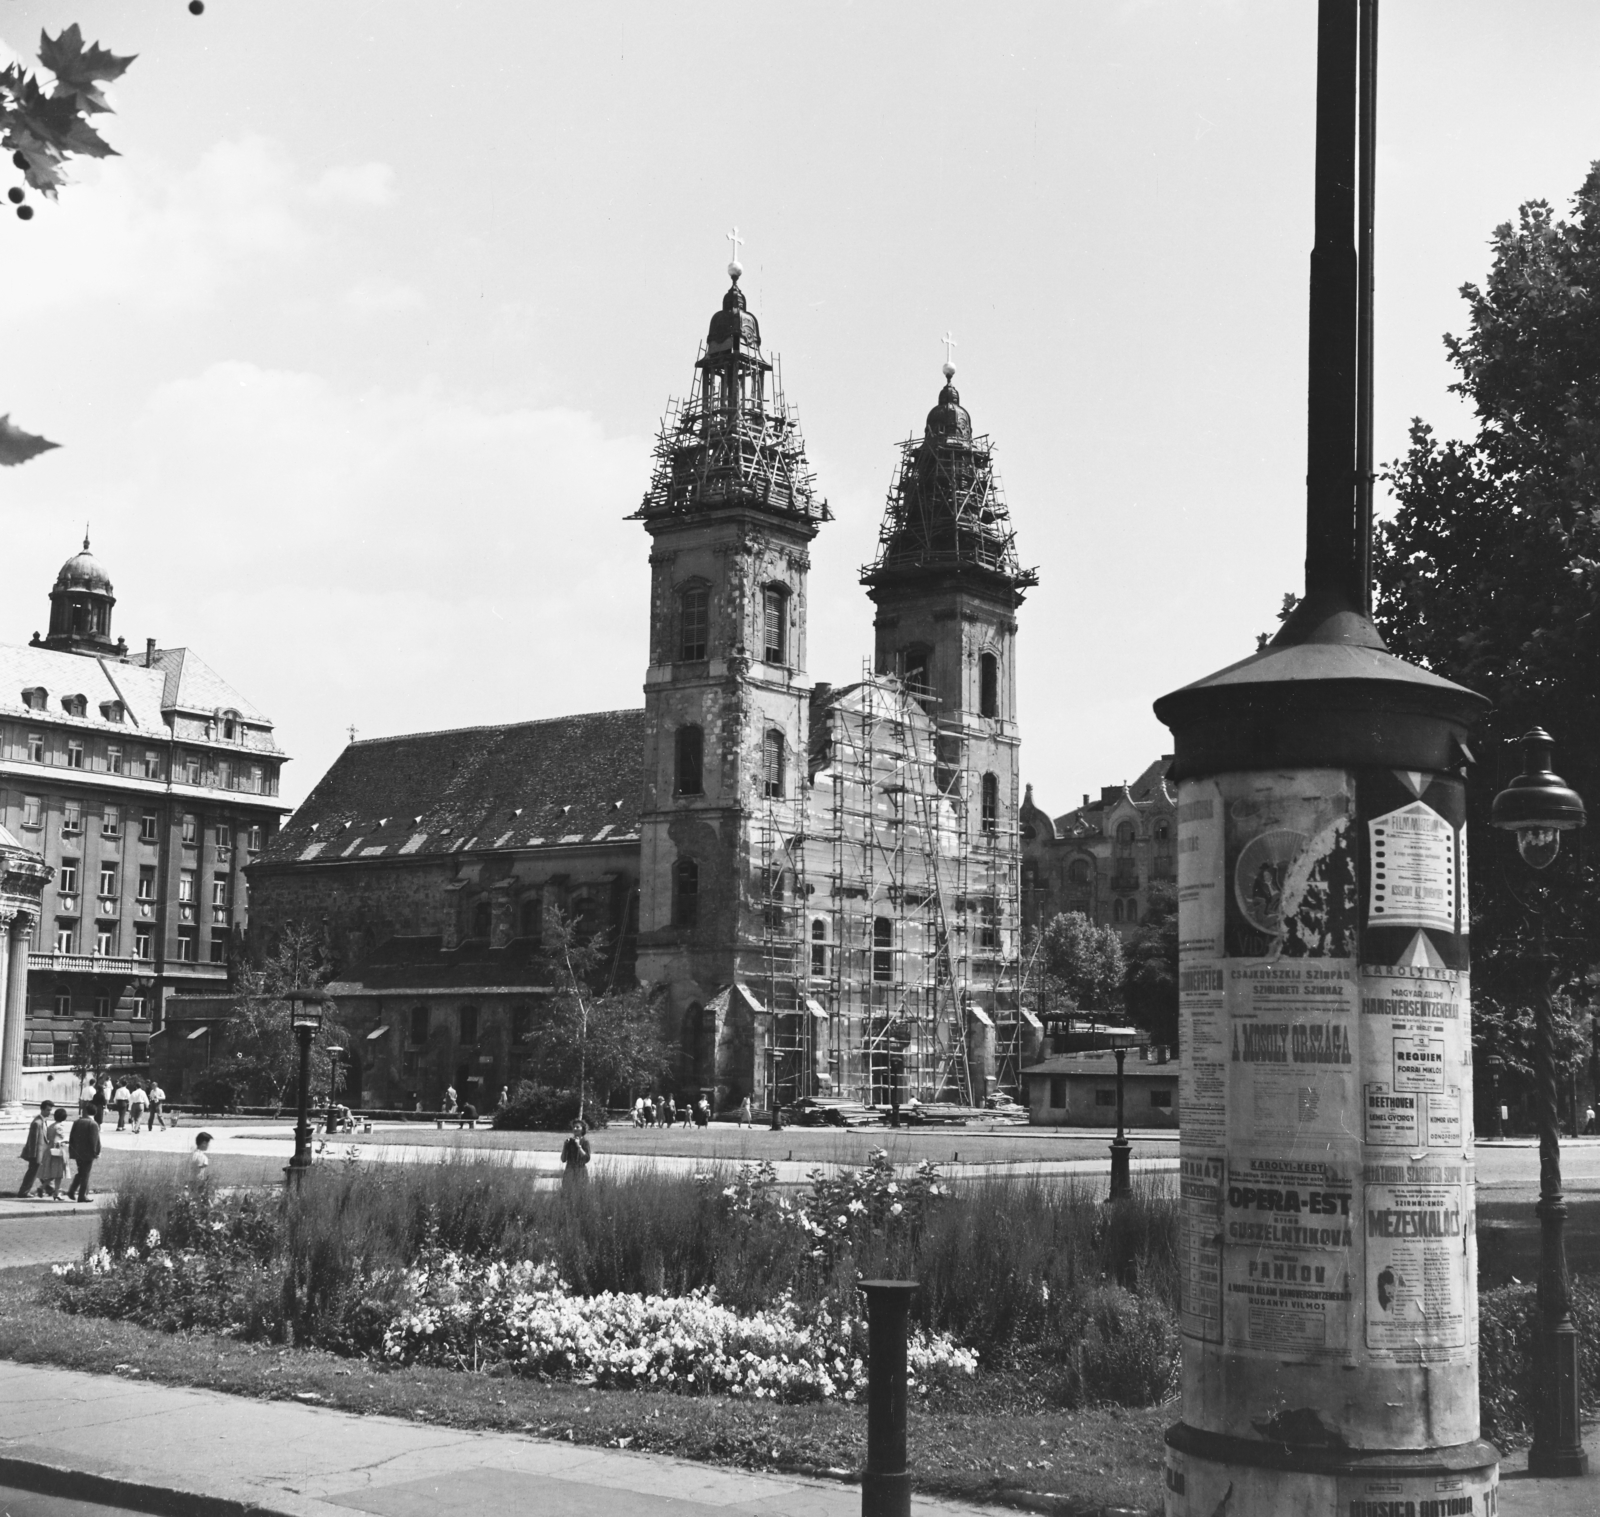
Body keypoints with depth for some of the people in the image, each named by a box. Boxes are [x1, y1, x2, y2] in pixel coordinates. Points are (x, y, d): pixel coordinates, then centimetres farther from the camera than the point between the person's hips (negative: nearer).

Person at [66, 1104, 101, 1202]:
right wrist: (96, 1152, -8)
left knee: (80, 1173, 22)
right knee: (85, 1175, 3)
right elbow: (95, 1140, -17)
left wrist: (72, 1151, 14)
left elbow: (71, 1138, 8)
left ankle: (71, 1191, 15)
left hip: (77, 1153, 5)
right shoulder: (93, 1124, -15)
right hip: (88, 1154, -5)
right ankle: (82, 1196, 7)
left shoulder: (77, 1122, 4)